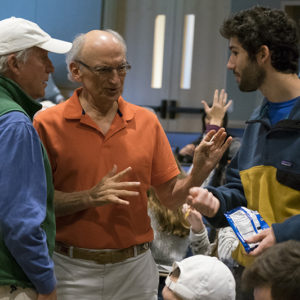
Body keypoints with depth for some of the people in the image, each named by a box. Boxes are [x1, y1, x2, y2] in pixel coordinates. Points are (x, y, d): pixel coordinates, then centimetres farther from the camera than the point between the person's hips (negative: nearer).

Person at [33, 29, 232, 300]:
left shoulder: (146, 121, 5)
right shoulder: (48, 123, -5)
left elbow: (171, 198, 6)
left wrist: (199, 172, -11)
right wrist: (91, 197, -20)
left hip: (135, 267, 3)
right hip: (73, 270, -2)